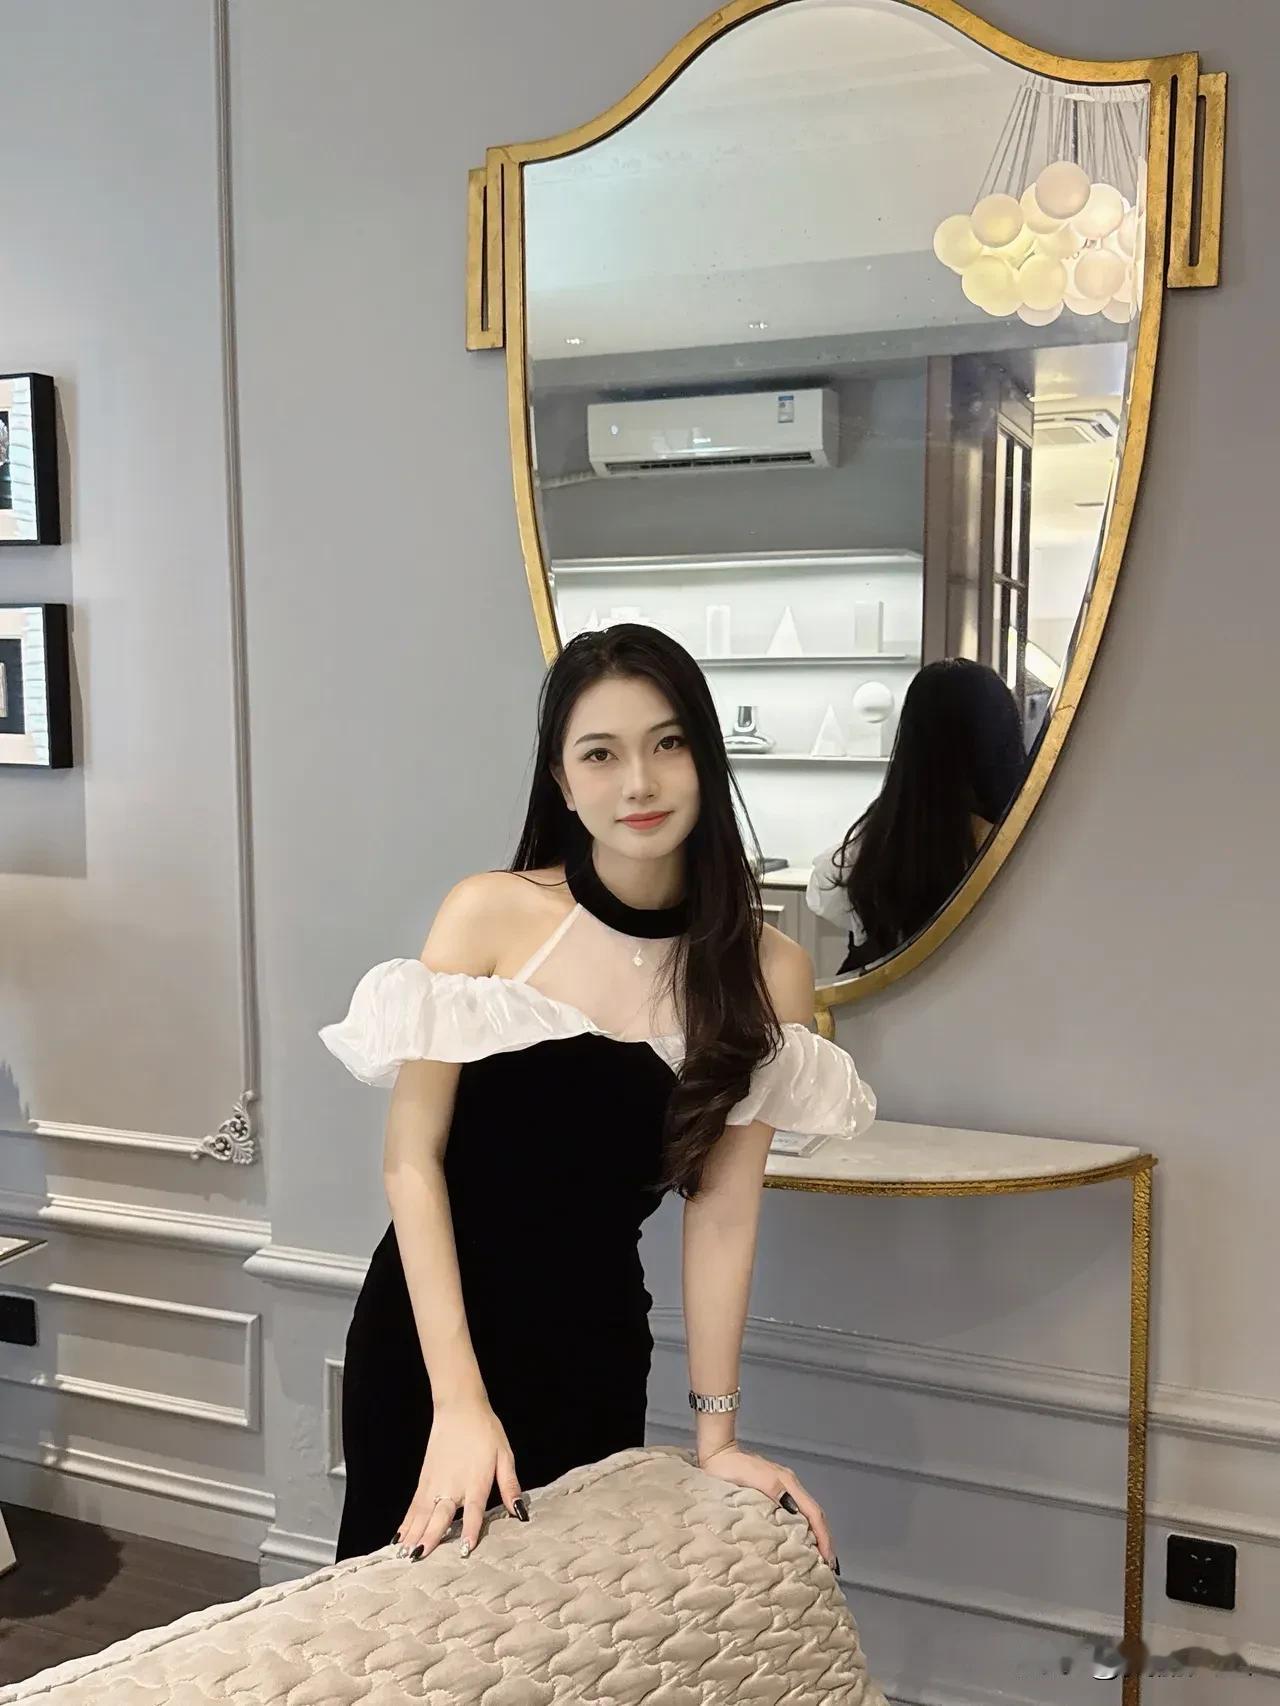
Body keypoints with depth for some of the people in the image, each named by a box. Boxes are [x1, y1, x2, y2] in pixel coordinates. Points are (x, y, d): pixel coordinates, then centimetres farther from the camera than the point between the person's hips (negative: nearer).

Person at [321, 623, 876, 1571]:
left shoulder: (767, 973, -7)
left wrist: (716, 1437, -5)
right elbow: (411, 1157, -13)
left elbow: (723, 1210, -5)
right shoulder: (490, 913, -13)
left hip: (596, 1349, 2)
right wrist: (460, 1397, -19)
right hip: (426, 1328, -1)